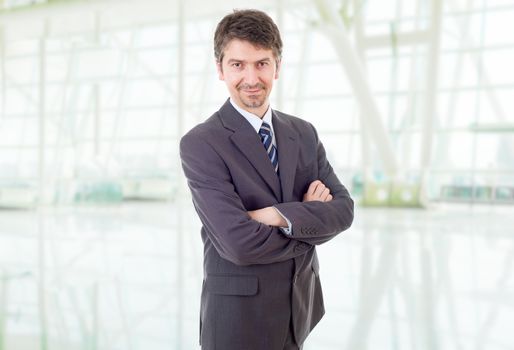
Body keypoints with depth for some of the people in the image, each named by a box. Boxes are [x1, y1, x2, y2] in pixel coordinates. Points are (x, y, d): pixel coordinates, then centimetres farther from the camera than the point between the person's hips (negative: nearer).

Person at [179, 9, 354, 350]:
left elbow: (343, 210, -5)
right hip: (238, 315, -5)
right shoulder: (200, 144, -16)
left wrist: (281, 216, -21)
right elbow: (239, 243, -24)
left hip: (301, 307, 5)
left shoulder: (304, 133, 2)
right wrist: (310, 220, -11)